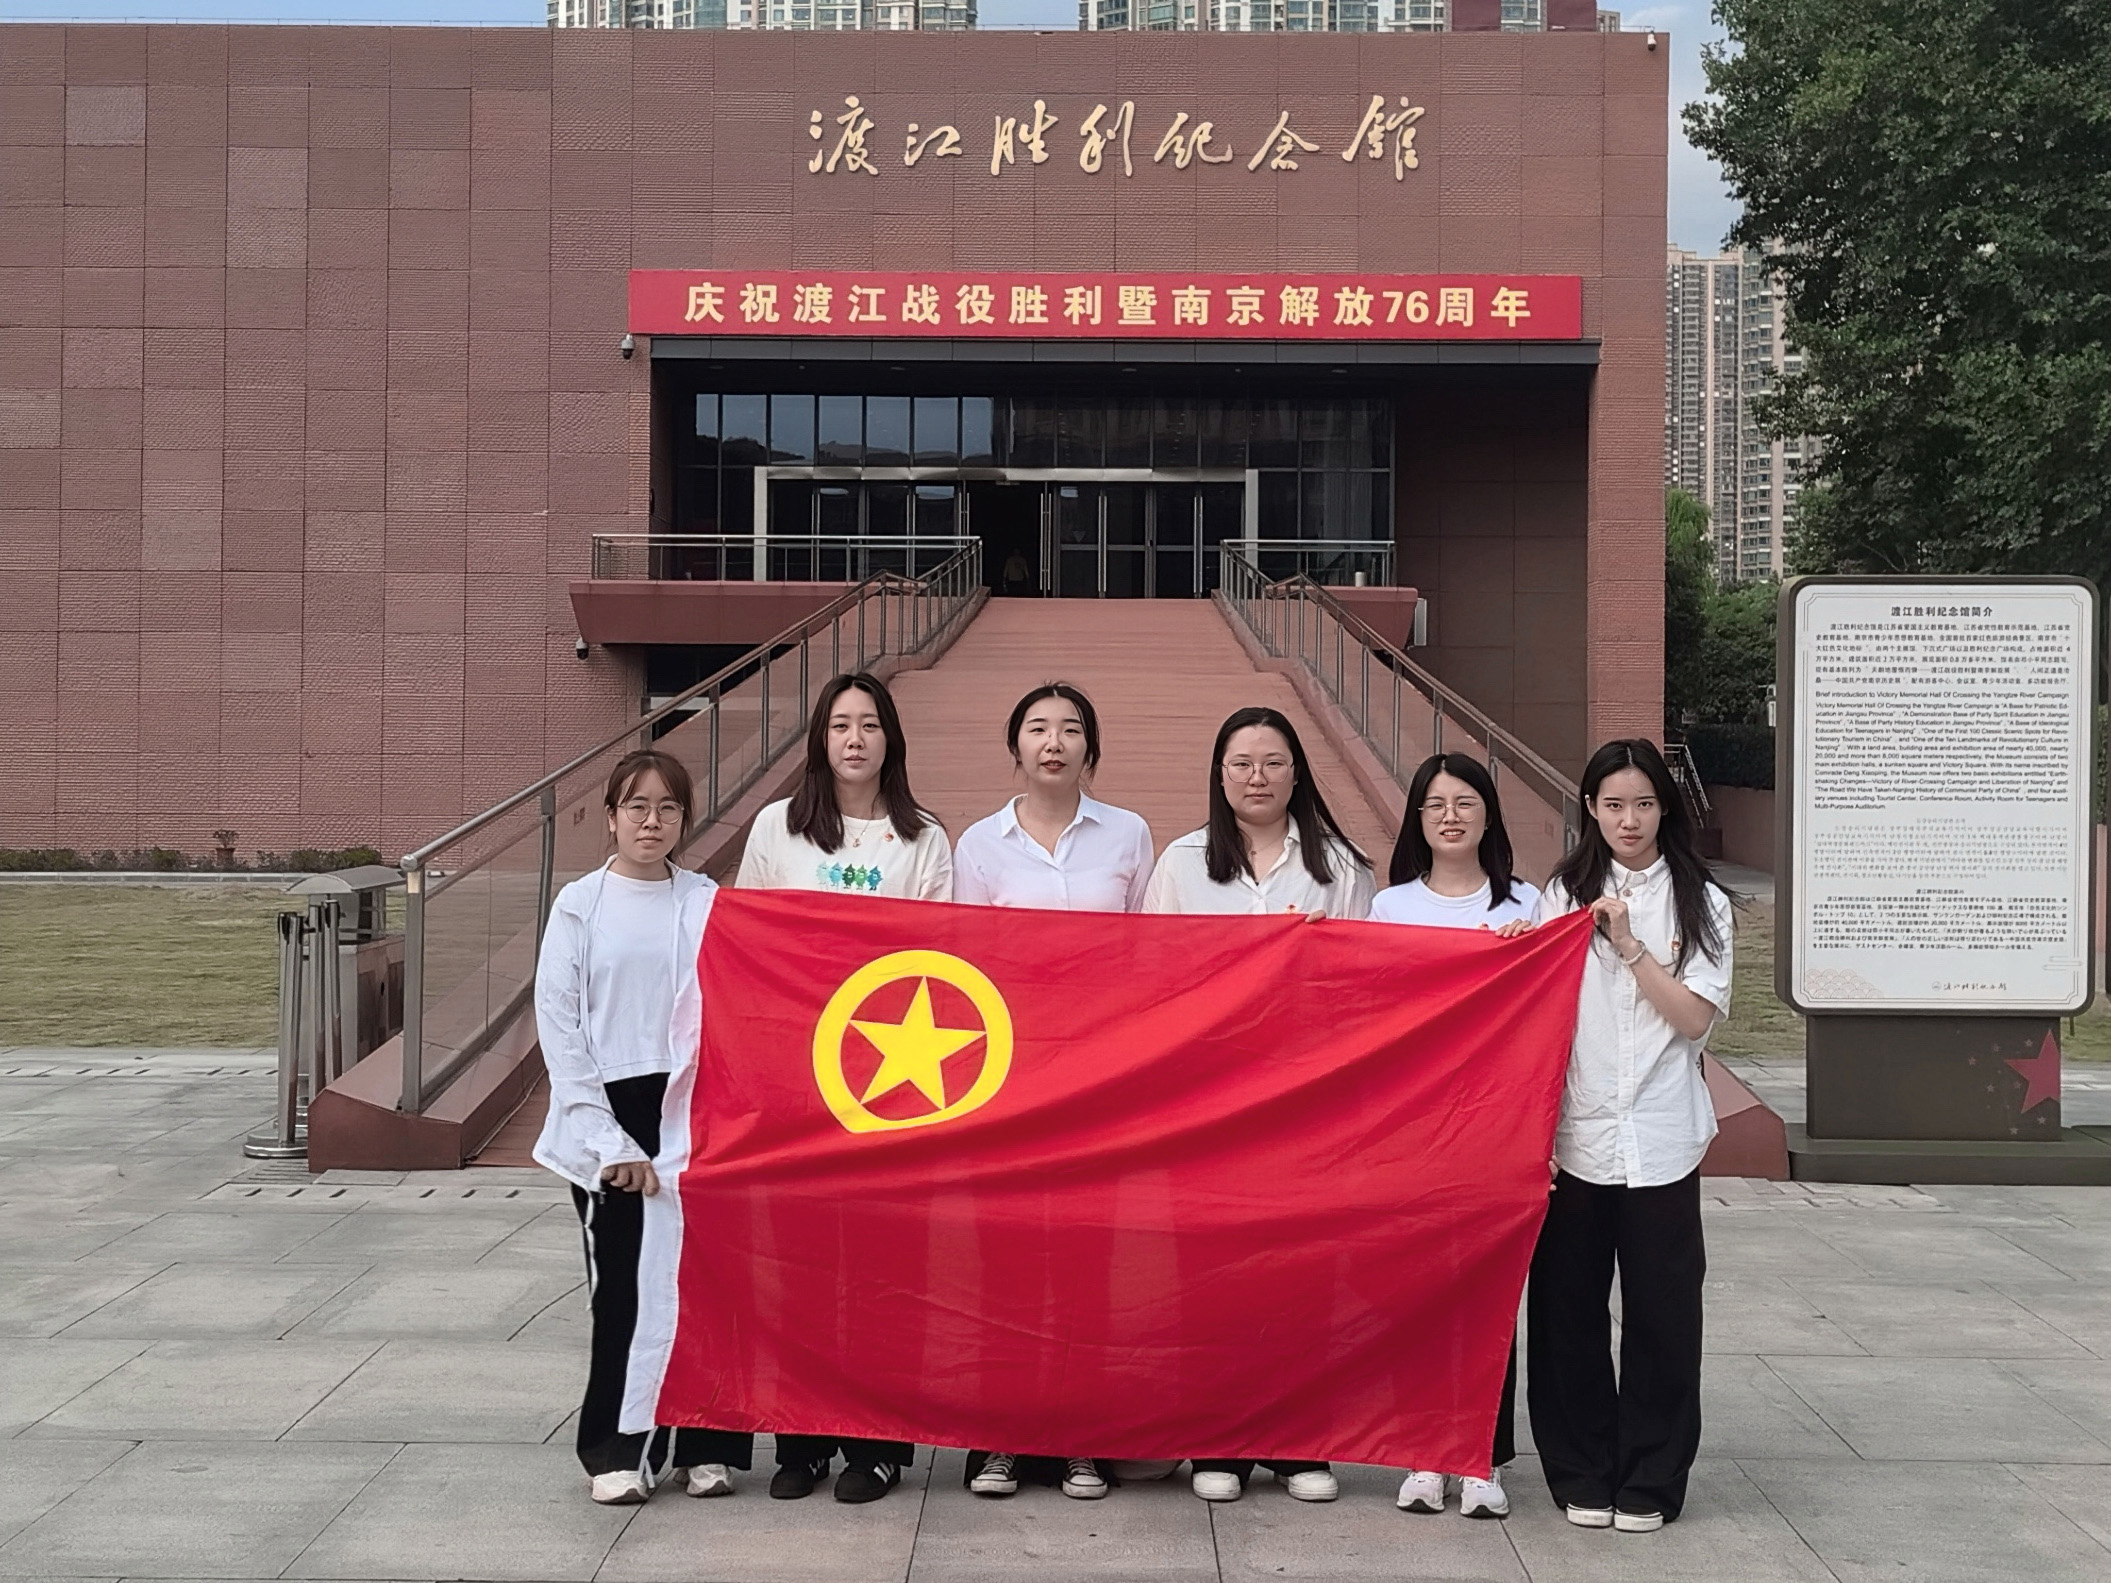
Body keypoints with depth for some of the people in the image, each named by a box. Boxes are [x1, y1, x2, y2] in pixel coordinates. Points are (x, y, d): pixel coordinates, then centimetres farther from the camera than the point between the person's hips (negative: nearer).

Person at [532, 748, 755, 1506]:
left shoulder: (711, 903, 5)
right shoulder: (581, 904, 2)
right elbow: (558, 1023, -2)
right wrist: (605, 1137, -8)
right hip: (610, 1114, -1)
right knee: (621, 1285, 2)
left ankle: (703, 1443, 15)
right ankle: (617, 1451, 14)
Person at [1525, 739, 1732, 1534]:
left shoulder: (1700, 902, 6)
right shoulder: (1563, 895, 7)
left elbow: (1695, 1017, -4)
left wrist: (1628, 944, -11)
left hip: (1660, 1139, -1)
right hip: (1575, 1134, 1)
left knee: (1661, 1314, 3)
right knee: (1569, 1311, 4)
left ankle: (1649, 1482, 15)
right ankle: (1582, 1476, 17)